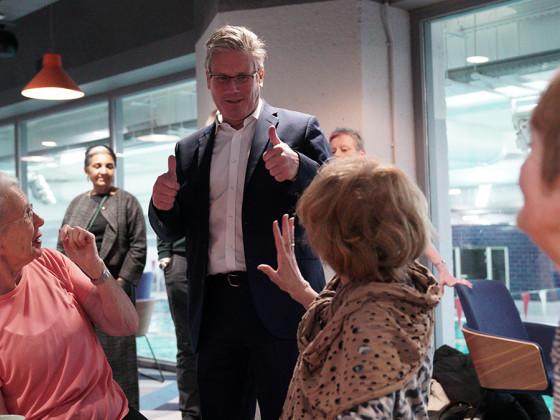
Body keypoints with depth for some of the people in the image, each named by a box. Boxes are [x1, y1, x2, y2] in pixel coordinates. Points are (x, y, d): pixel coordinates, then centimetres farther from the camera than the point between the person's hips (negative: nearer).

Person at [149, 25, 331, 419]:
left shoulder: (300, 129, 4)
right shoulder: (190, 149, 17)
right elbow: (173, 232, 18)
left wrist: (298, 169, -23)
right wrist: (163, 205, -5)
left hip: (280, 306, -3)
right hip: (214, 309, 4)